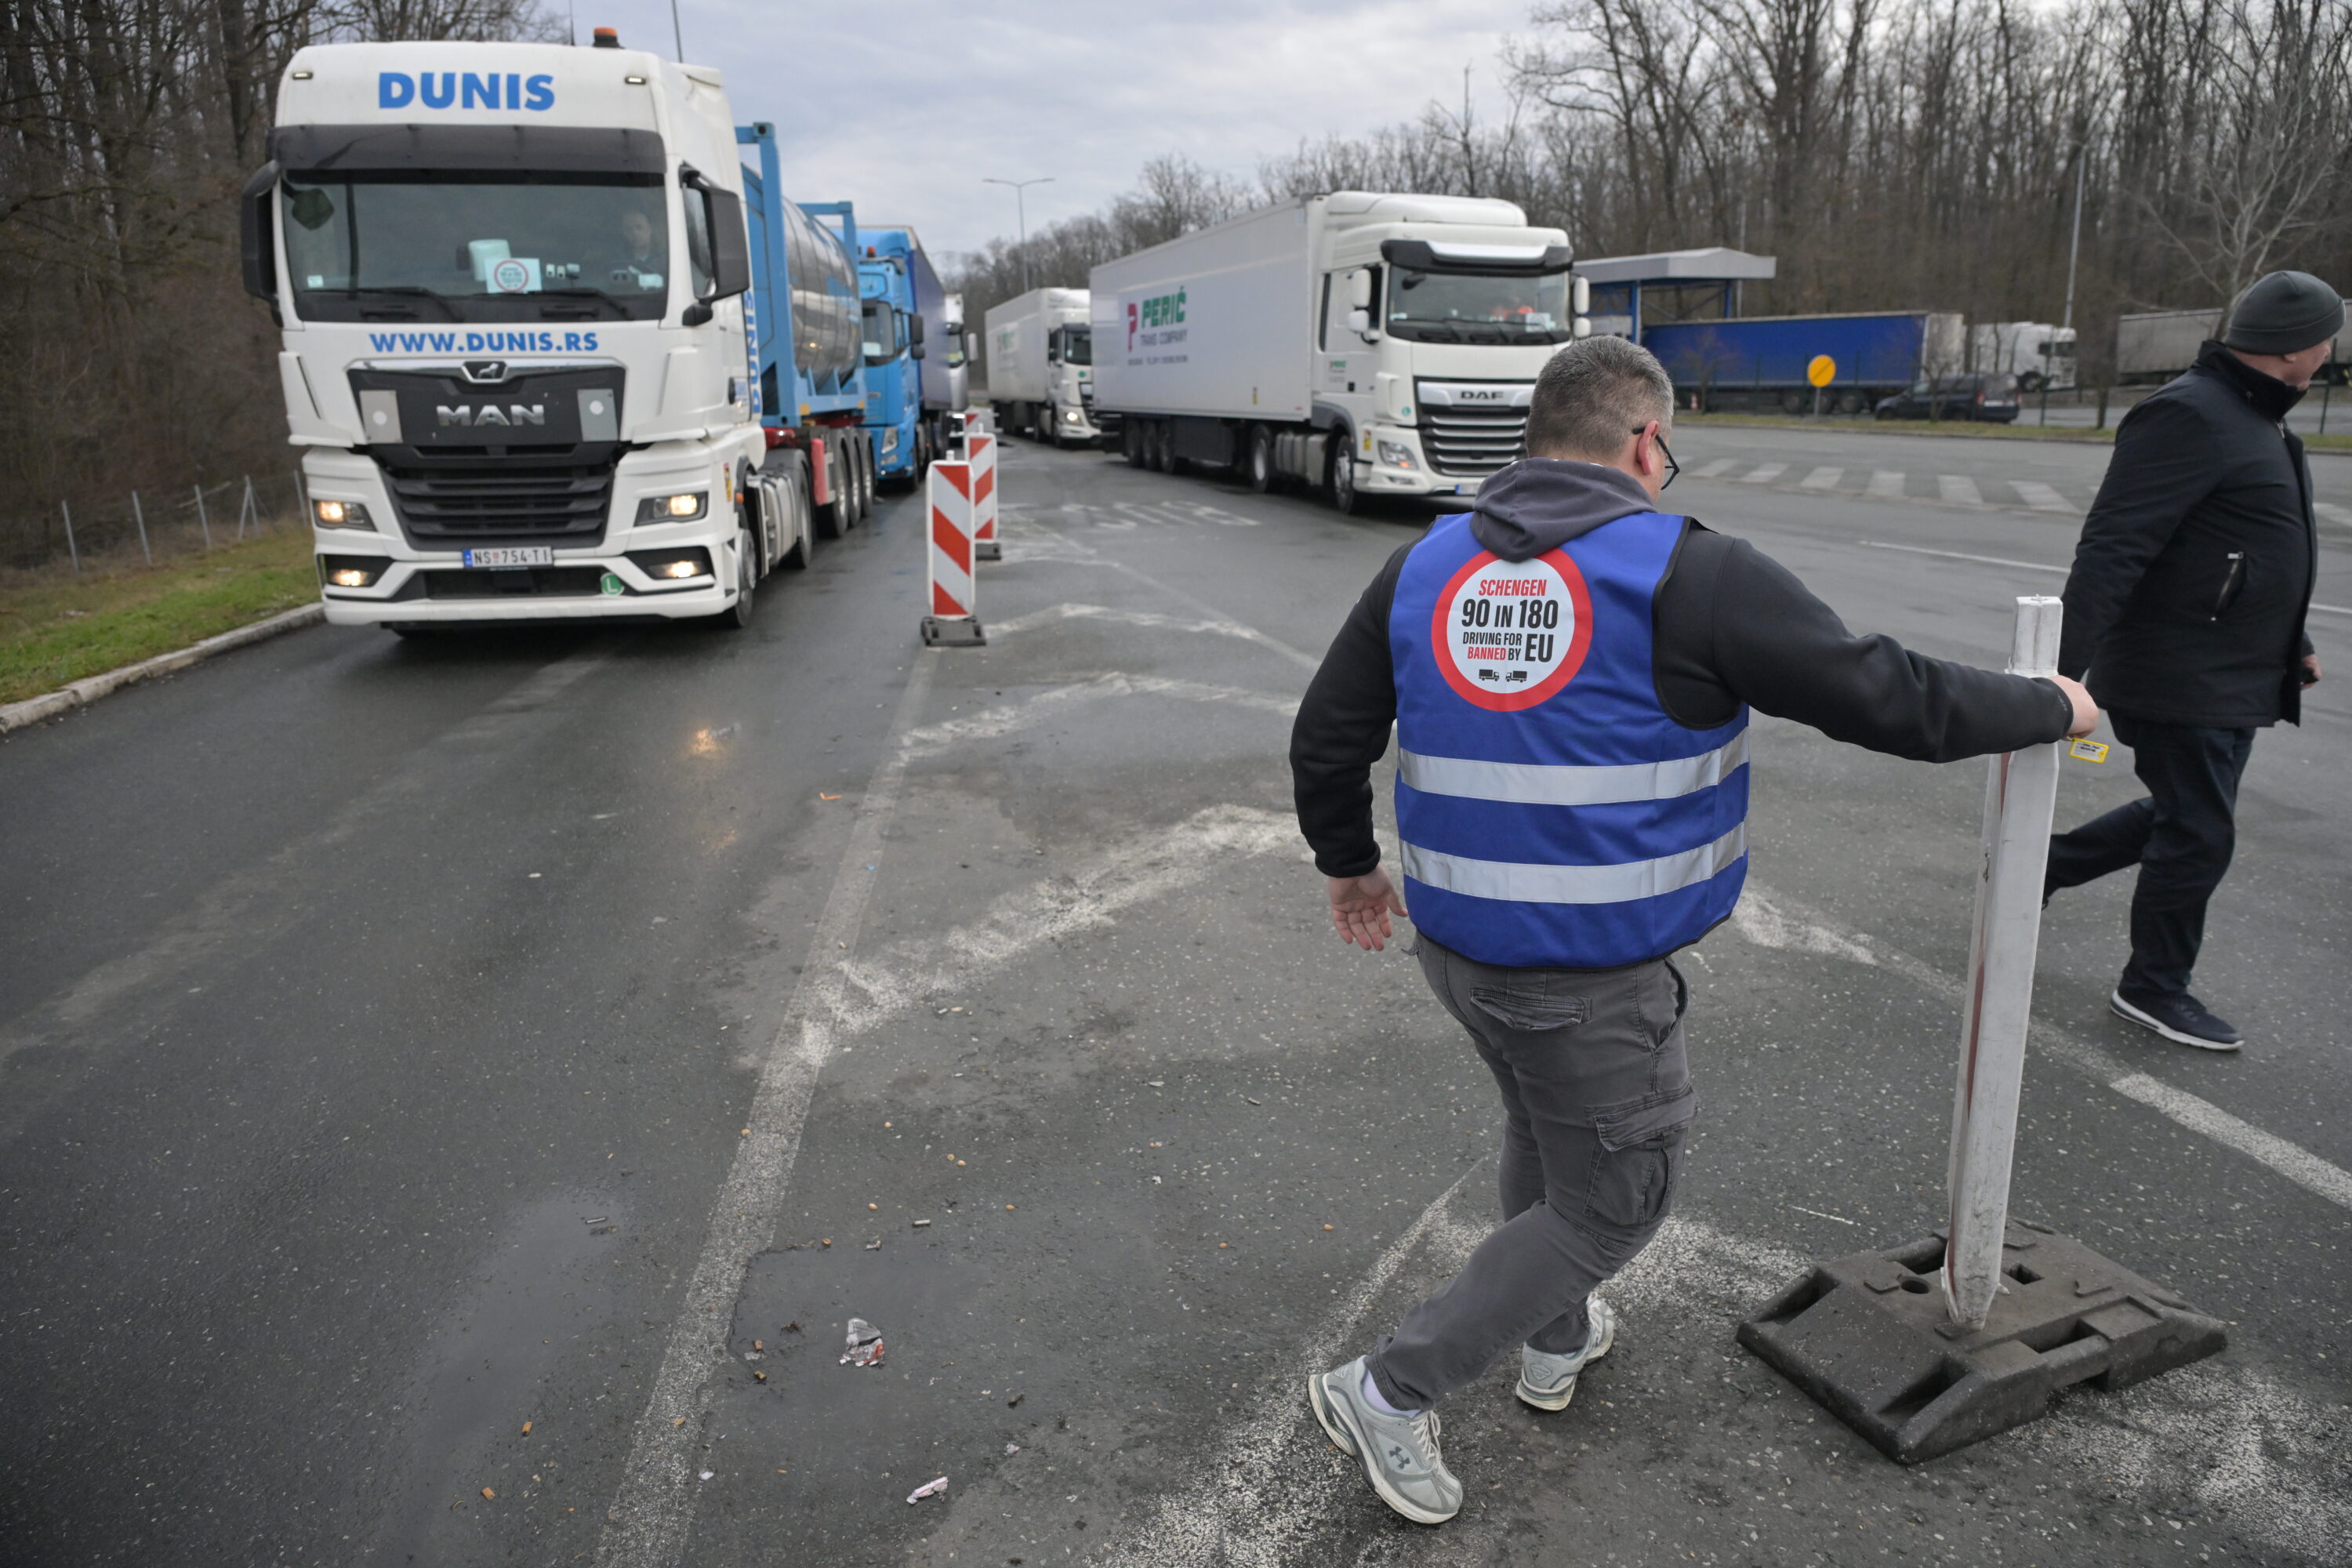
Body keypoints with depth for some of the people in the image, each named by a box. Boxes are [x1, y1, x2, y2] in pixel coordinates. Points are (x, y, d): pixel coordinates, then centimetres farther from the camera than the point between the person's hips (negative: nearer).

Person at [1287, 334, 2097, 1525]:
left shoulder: (1425, 566, 2)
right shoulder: (1689, 573, -14)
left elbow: (1326, 738, 5)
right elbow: (1892, 700, -9)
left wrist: (1348, 862, 22)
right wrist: (2051, 710, 9)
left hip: (1455, 940, 7)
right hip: (1594, 977, -6)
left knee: (1542, 1125, 30)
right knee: (1609, 1204, 12)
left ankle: (1553, 1340, 47)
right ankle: (1391, 1389, 12)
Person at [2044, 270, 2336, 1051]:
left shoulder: (2252, 417, 14)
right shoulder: (2190, 417, -19)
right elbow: (2110, 550, -28)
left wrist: (2291, 642, 31)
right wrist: (2067, 668, -34)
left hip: (2233, 679, 10)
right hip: (2182, 683, -10)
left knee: (2183, 816, 20)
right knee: (2198, 837, 1)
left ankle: (2043, 862, 32)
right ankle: (2154, 990, 17)